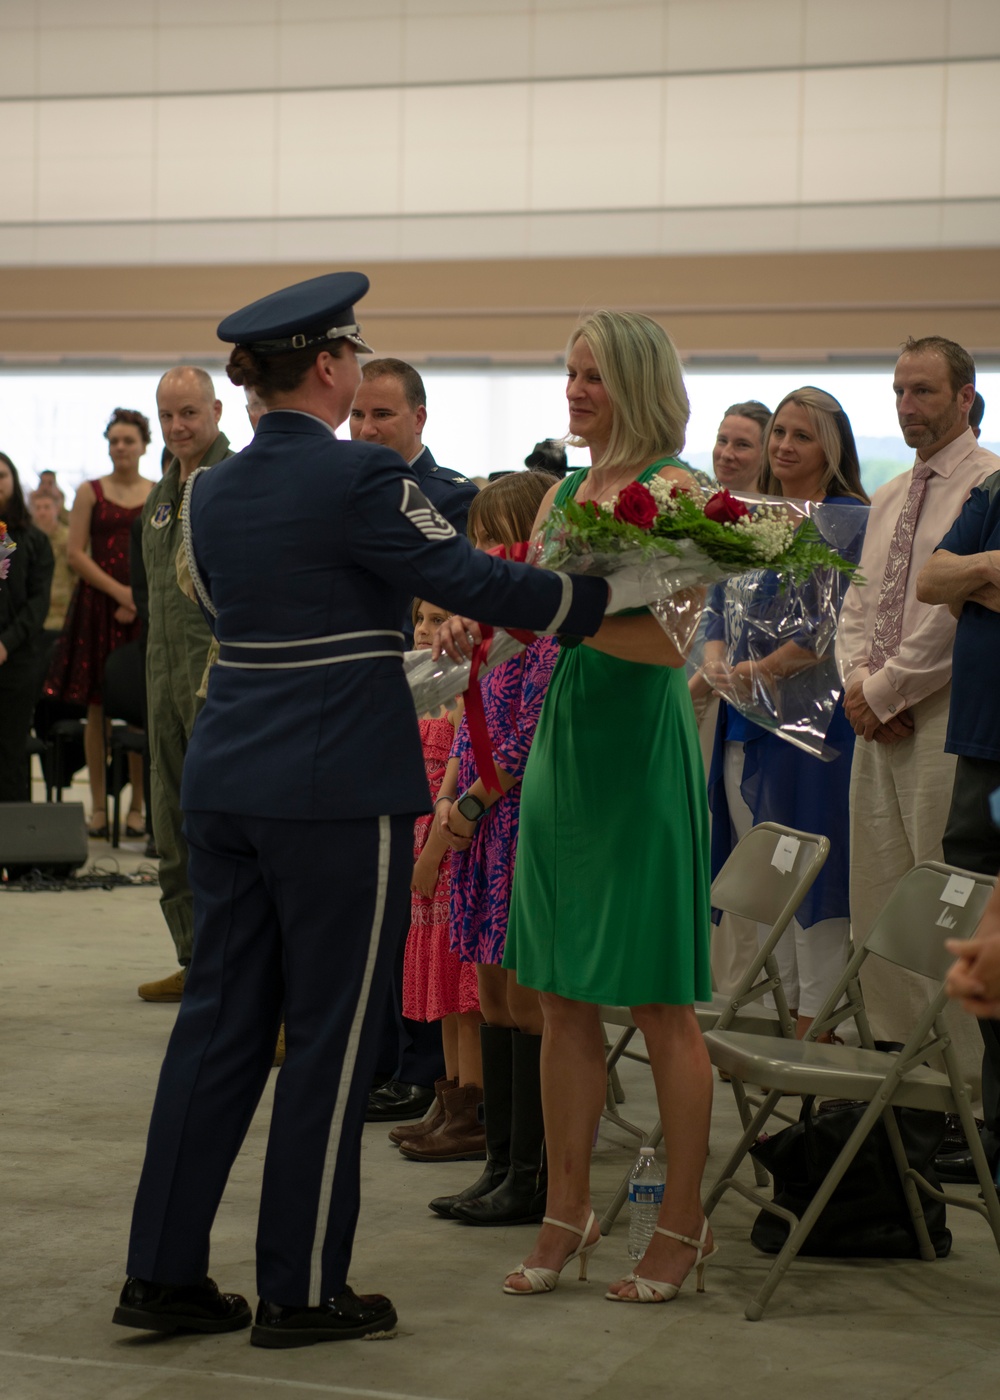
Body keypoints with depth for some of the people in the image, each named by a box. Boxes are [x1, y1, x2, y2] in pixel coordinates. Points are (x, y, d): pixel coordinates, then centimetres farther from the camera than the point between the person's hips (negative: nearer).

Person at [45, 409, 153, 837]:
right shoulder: (90, 493, 6)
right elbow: (75, 554, 0)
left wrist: (141, 599, -11)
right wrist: (118, 591, -10)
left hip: (145, 610, 0)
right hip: (98, 605, 0)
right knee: (97, 708, 0)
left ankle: (137, 805, 6)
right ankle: (99, 805, 7)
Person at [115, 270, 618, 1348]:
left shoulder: (212, 490, 10)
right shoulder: (358, 479, -13)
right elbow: (471, 579, -11)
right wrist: (613, 593, 0)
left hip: (224, 774, 7)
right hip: (338, 783, -7)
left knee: (220, 1015, 12)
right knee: (329, 1031, 2)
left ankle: (163, 1271, 15)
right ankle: (303, 1290, 9)